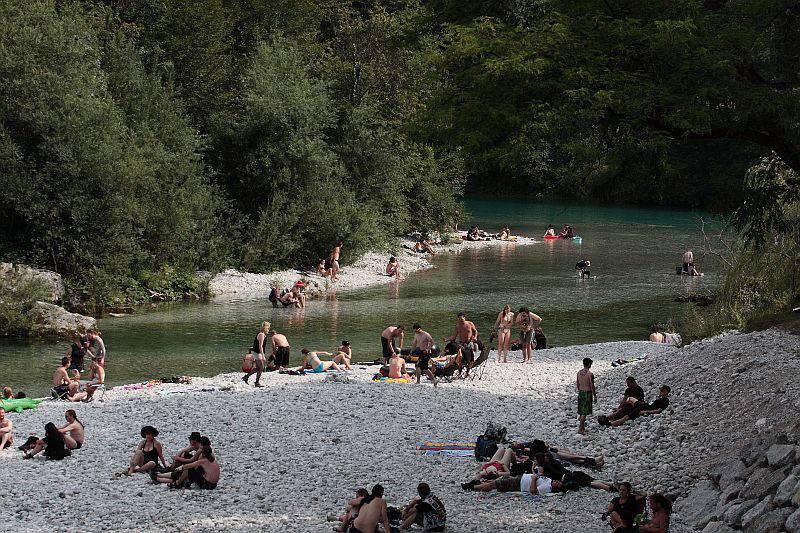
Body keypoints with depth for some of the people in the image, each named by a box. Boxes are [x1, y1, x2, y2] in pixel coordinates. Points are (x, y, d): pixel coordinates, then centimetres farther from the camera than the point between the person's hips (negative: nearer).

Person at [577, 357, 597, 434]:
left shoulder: (579, 372, 3)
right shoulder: (590, 374, -17)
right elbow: (592, 386, -15)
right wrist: (595, 396, -6)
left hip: (580, 392, 7)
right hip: (587, 393, -7)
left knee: (581, 411, 17)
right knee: (584, 412, -4)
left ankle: (582, 427, 28)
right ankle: (580, 429, -7)